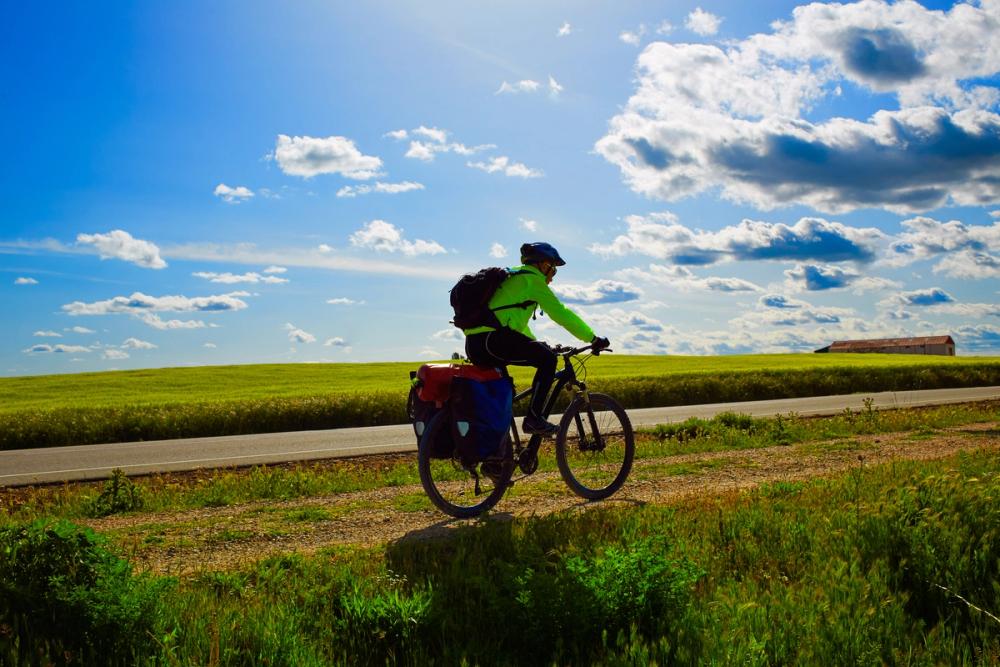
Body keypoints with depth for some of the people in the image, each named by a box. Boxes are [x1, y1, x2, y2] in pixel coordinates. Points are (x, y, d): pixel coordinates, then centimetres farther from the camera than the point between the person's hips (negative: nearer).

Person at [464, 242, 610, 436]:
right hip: (493, 339, -10)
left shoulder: (512, 278, 29)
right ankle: (533, 418, -7)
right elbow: (560, 313, -3)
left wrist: (536, 345, 41)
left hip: (474, 344, 10)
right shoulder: (532, 280, 1)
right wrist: (593, 339, 2)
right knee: (548, 359, -5)